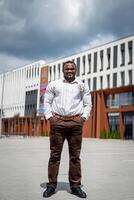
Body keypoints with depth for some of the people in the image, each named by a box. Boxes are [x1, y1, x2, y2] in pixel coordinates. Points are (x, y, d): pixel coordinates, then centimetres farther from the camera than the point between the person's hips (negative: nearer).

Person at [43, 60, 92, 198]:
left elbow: (88, 104, 14)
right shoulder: (53, 85, 12)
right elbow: (47, 102, 10)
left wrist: (83, 117, -1)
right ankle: (51, 185, 4)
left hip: (75, 121, 1)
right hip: (57, 121, 0)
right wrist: (49, 117, -2)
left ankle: (75, 186, 8)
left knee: (75, 155, 2)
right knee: (55, 154, -1)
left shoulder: (82, 86, 14)